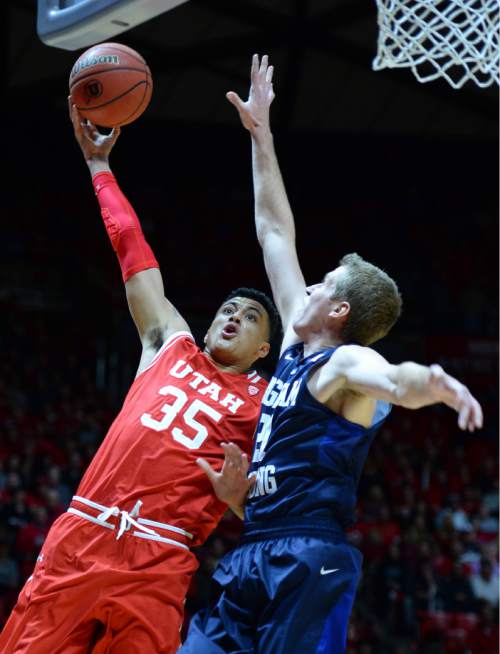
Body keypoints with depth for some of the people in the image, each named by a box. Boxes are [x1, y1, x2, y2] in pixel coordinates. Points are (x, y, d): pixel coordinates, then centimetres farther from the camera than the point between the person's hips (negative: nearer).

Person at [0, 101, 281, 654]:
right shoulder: (171, 345, 20)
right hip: (78, 539, 2)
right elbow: (131, 246, 24)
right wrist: (99, 165, 28)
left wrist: (239, 492, -13)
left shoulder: (265, 402, 13)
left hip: (157, 567, -2)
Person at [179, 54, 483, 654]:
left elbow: (393, 379, -31)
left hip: (308, 560, -8)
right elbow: (275, 231, 22)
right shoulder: (298, 348, 17)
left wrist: (429, 382, -56)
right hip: (251, 557, 9)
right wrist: (260, 135, 26)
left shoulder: (345, 361, -6)